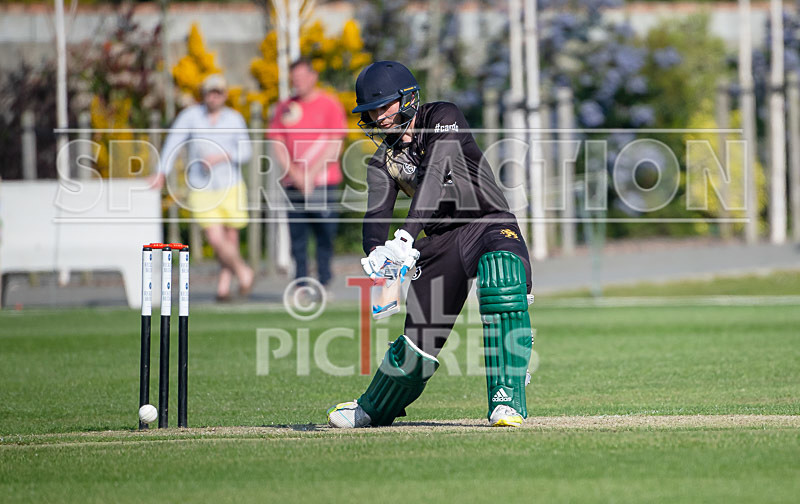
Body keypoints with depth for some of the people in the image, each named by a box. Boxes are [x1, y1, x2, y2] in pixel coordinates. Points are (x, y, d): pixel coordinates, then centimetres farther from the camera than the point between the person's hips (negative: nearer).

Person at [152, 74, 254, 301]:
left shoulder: (235, 119, 1)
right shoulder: (190, 115, -4)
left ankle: (224, 284, 22)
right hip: (201, 190, -1)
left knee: (230, 238, 4)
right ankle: (243, 273, 14)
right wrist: (162, 174, -22)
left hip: (230, 188, 1)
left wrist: (222, 156, -20)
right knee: (216, 239, -10)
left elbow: (245, 152, -2)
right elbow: (173, 143, -10)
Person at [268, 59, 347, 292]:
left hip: (322, 182, -3)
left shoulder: (329, 105, 1)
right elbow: (278, 146, 7)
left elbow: (334, 146, -3)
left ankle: (324, 283, 3)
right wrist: (296, 175, -7)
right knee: (297, 238, 0)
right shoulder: (285, 108, 11)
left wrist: (311, 174, -10)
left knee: (324, 235, -4)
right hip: (293, 184, 3)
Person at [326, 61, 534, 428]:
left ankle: (508, 401, -36)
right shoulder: (383, 159, 4)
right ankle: (374, 410, 31)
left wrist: (405, 237, -39)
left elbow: (433, 176, -26)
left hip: (491, 224, -5)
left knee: (502, 283, -36)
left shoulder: (442, 118, -11)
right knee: (419, 334, 4)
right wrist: (375, 254, -34)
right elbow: (376, 212, -10)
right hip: (441, 240, 5)